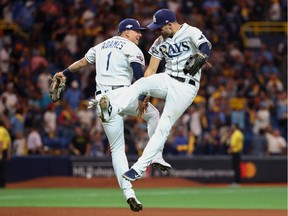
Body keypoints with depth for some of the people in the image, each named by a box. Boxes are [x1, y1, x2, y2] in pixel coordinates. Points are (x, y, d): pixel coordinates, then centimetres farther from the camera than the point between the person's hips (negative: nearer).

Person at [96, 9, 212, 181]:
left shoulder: (191, 33, -9)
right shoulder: (160, 42, 11)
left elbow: (206, 48, -27)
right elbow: (151, 70, 10)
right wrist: (144, 95, 4)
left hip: (185, 87, -6)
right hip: (166, 81, 6)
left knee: (163, 127, -12)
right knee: (140, 84, -25)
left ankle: (139, 168, -12)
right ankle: (111, 109, -45)